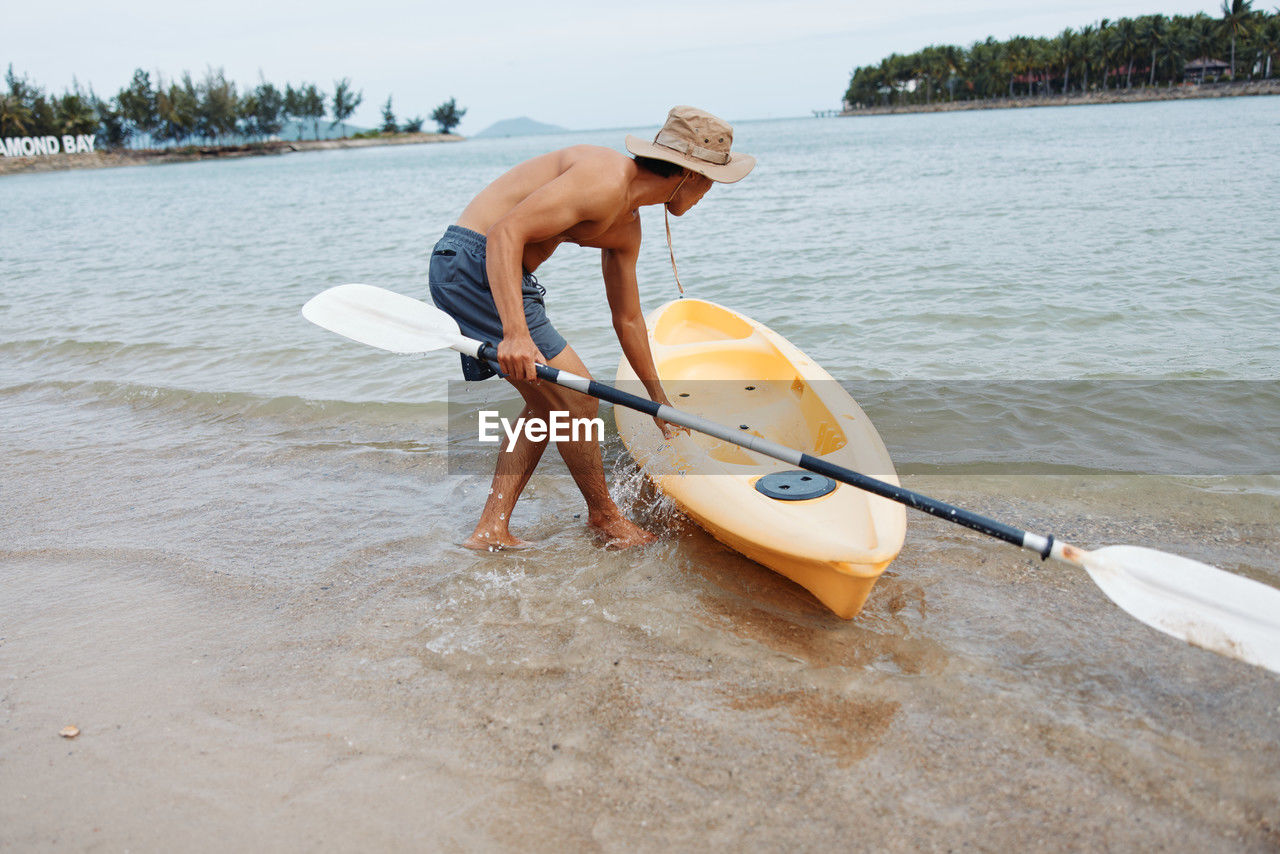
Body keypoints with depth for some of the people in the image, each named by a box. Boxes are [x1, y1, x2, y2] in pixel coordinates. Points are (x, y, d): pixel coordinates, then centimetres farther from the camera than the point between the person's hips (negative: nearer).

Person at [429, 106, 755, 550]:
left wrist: (659, 399, 31)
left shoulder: (626, 227, 13)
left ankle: (491, 530, 18)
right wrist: (516, 333, -36)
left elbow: (627, 318, 23)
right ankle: (603, 514, 16)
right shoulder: (606, 180, -18)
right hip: (474, 264, -10)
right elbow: (506, 232, -26)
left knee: (548, 402, 16)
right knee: (577, 396, -6)